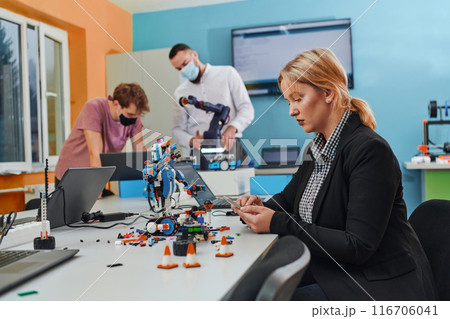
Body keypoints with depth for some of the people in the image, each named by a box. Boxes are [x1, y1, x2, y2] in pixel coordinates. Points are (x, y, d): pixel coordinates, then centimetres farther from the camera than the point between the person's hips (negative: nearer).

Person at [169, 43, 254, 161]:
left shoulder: (227, 73, 9)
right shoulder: (180, 93, 16)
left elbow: (247, 109, 2)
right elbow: (178, 129, 16)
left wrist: (232, 128, -18)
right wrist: (191, 141, -8)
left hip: (230, 145, -2)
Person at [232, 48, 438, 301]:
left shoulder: (370, 150, -20)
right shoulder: (318, 148, 6)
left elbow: (358, 247, -23)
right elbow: (288, 198, 20)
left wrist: (278, 224, -23)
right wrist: (262, 207, -4)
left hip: (379, 287, -7)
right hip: (329, 272, 7)